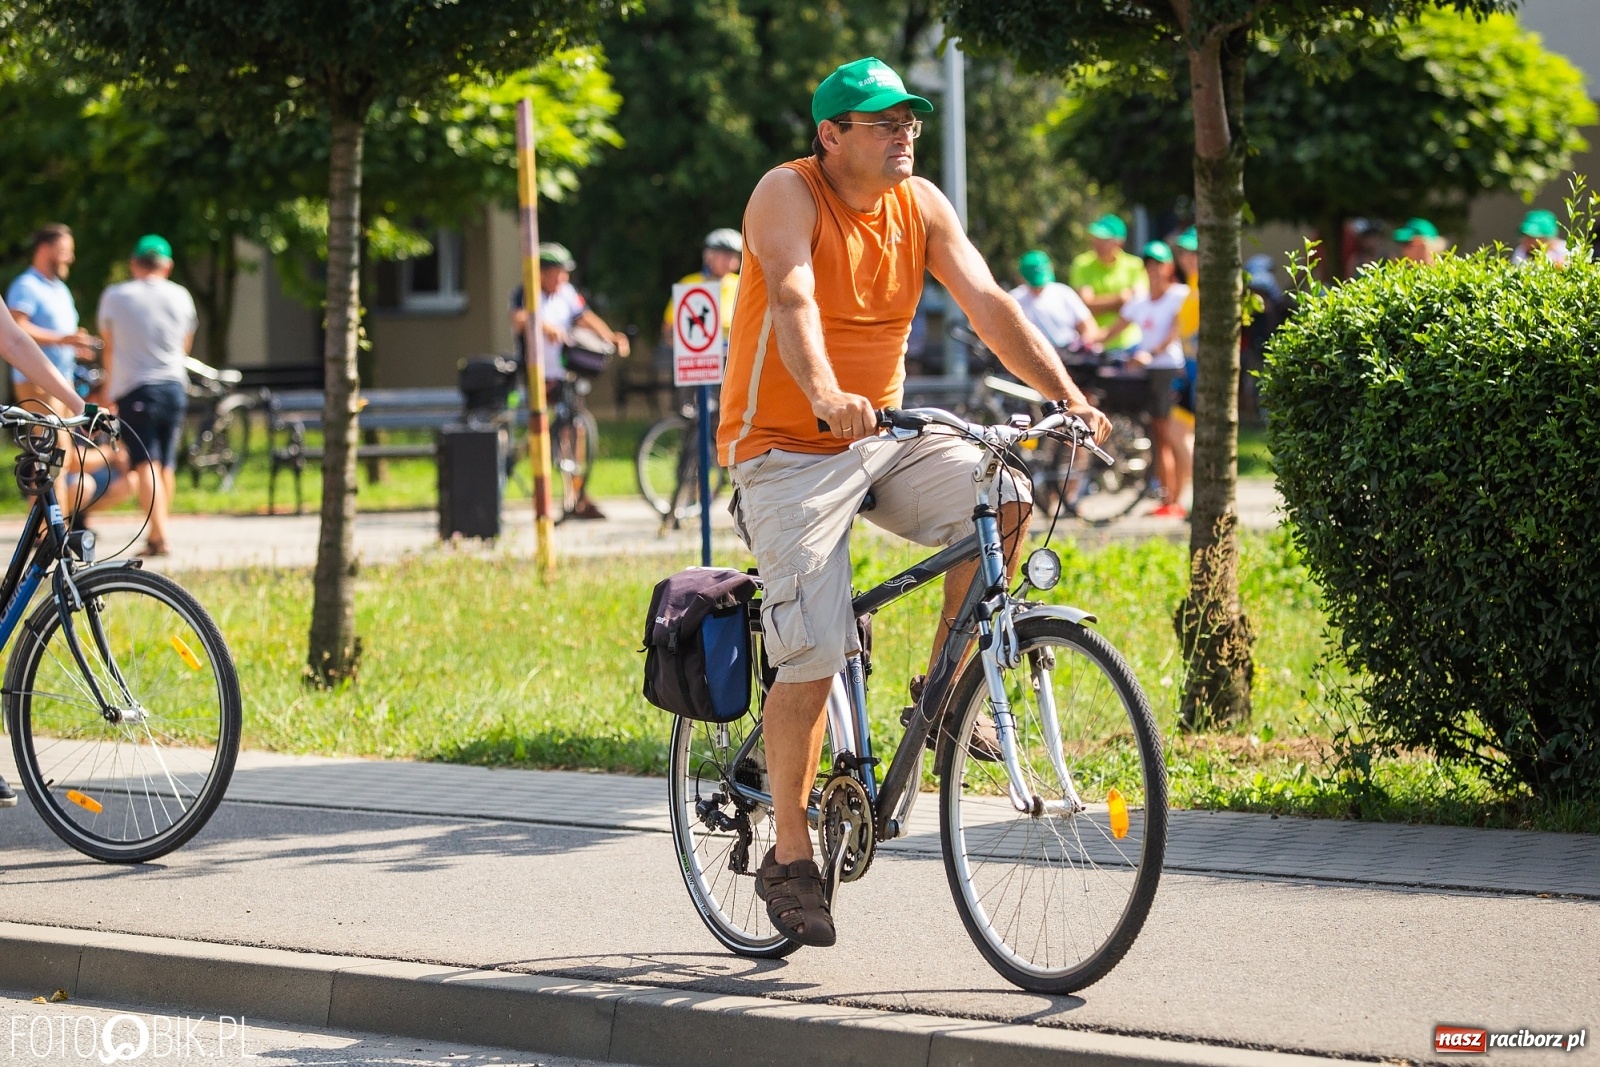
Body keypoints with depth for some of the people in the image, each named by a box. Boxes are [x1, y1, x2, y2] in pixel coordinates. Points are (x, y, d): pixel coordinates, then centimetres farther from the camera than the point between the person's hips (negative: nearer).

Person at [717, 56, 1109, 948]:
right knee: (812, 660, -13)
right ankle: (791, 859, 1)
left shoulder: (921, 205, 2)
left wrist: (1066, 394, -21)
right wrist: (827, 396, -50)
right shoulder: (789, 196, -14)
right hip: (789, 449, -5)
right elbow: (793, 301, -32)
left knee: (1005, 501, -21)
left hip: (882, 438, 5)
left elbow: (988, 304, -7)